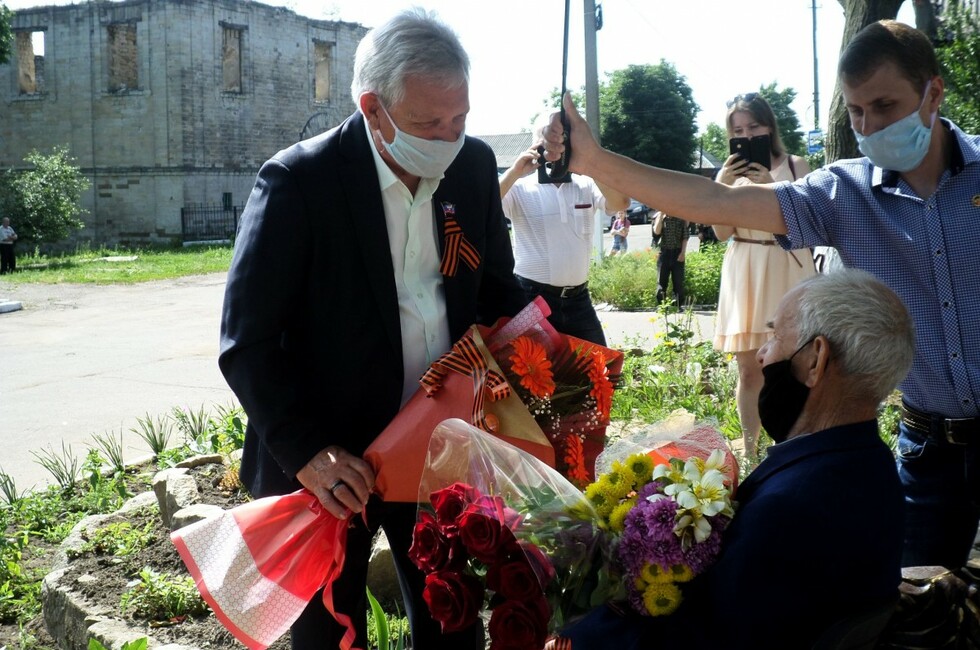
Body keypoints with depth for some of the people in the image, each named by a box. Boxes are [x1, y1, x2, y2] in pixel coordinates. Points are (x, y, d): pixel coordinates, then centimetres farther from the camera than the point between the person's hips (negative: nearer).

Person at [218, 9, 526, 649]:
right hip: (328, 463, -4)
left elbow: (496, 287, 12)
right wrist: (305, 451, -25)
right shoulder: (298, 181, -17)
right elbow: (248, 344, -16)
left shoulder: (475, 165, -2)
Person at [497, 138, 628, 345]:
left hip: (578, 298, 3)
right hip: (533, 298, -3)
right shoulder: (520, 188, -3)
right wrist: (515, 172, -25)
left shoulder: (586, 185, 6)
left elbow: (621, 203, -12)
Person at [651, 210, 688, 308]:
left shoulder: (681, 217, 3)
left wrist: (683, 252, -8)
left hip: (677, 252, 0)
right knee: (662, 281, 1)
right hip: (664, 252, 0)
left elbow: (685, 236, 2)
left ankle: (678, 305, 7)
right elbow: (657, 232, -12)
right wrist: (661, 214, -12)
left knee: (678, 281, 1)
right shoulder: (659, 217, 5)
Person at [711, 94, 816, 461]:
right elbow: (722, 232, 3)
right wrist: (721, 185, -11)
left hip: (787, 270, -2)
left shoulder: (794, 166, 3)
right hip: (744, 273, 2)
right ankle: (750, 451, 14)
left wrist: (772, 187, -16)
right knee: (748, 368, 5)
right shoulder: (731, 172, 10)